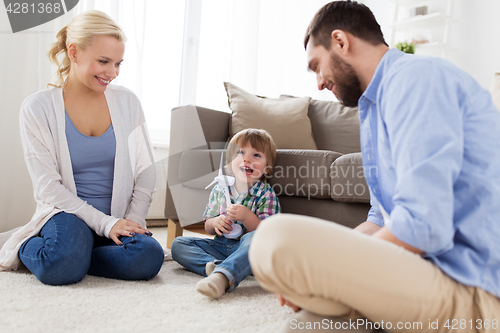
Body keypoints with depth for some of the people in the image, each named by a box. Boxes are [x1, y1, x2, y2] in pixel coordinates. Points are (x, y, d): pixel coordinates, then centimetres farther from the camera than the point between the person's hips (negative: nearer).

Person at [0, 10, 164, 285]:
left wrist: (133, 220, -8)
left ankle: (71, 256, -5)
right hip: (68, 213, -2)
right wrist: (105, 222, -17)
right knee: (61, 267, -34)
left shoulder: (127, 102, 5)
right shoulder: (38, 108, -3)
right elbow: (48, 186, -8)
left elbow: (146, 171, 6)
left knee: (148, 257, -29)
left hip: (119, 218, 3)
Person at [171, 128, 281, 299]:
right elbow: (207, 227, 14)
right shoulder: (220, 189, 7)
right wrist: (215, 223, -10)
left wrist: (246, 216, -30)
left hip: (249, 249, -4)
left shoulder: (266, 194, -4)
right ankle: (213, 265, -35)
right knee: (178, 244, -10)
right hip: (220, 246, 5)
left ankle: (222, 276, -59)